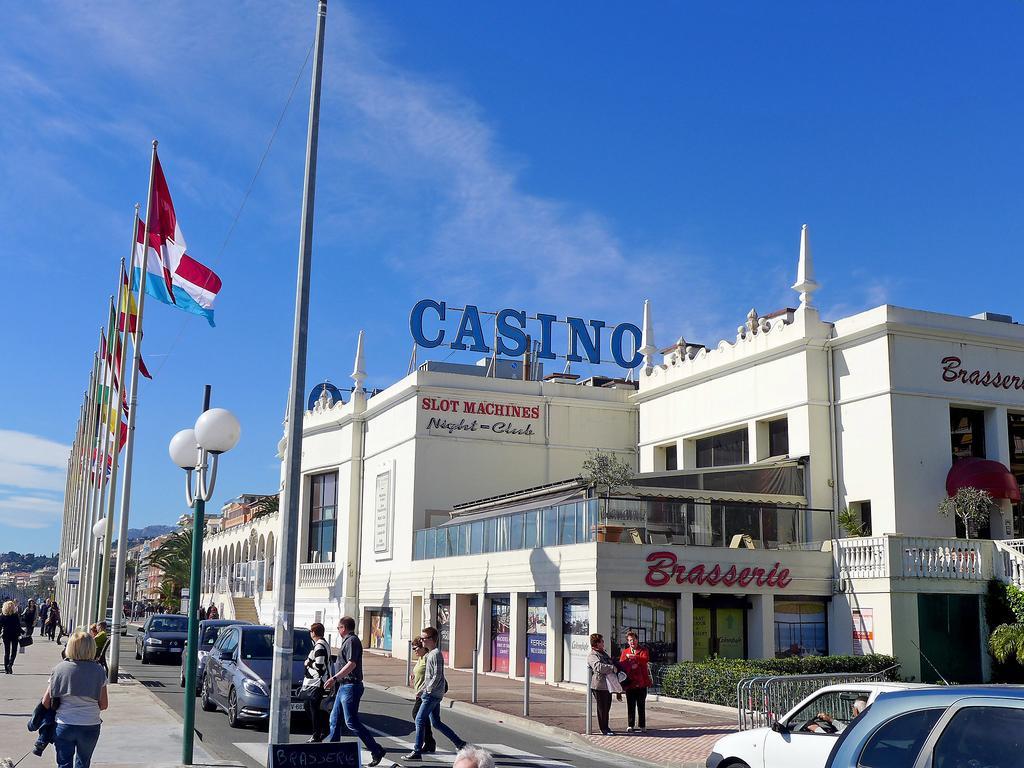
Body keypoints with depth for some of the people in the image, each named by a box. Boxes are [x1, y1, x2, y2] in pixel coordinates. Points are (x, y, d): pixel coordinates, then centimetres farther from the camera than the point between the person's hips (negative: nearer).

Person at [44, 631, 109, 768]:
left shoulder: (59, 669, -5)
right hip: (90, 726, 1)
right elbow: (103, 705, -3)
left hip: (64, 726, 0)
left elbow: (46, 702, -3)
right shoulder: (98, 671, -6)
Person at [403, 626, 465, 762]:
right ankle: (459, 743, 18)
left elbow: (437, 676, -20)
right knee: (436, 723, 13)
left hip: (433, 694, -10)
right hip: (432, 694, 10)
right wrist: (422, 689, 18)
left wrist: (427, 690, -15)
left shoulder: (436, 654, -14)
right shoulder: (430, 654, 17)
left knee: (419, 720, -9)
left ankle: (417, 752, -5)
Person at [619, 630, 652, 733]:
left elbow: (645, 659, -15)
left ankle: (642, 726, 11)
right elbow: (621, 665, 1)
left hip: (641, 683, -1)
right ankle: (630, 725, 12)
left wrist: (633, 657, -27)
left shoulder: (643, 650, 6)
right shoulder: (625, 652, 12)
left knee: (641, 705, 4)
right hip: (630, 682, 1)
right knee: (630, 705, 4)